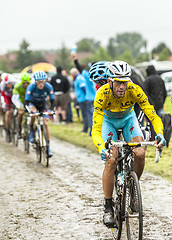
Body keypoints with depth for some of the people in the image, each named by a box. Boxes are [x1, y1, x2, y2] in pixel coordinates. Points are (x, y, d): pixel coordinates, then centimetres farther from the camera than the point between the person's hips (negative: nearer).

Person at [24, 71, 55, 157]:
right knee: (33, 113, -36)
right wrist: (30, 110, -52)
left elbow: (52, 100, -26)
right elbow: (26, 101, -35)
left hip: (43, 104, 2)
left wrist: (51, 110, -44)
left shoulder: (48, 87, -27)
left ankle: (48, 147, -7)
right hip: (32, 103, -1)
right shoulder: (31, 87, -31)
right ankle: (31, 130, -11)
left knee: (46, 123, -12)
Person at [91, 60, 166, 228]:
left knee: (140, 154, -21)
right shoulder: (102, 94, -34)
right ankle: (108, 207, -9)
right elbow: (96, 130, -38)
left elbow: (153, 116, -30)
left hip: (128, 119, 2)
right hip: (108, 121, -2)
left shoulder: (134, 91, -32)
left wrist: (160, 135, -50)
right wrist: (102, 149, -56)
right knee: (111, 160, -21)